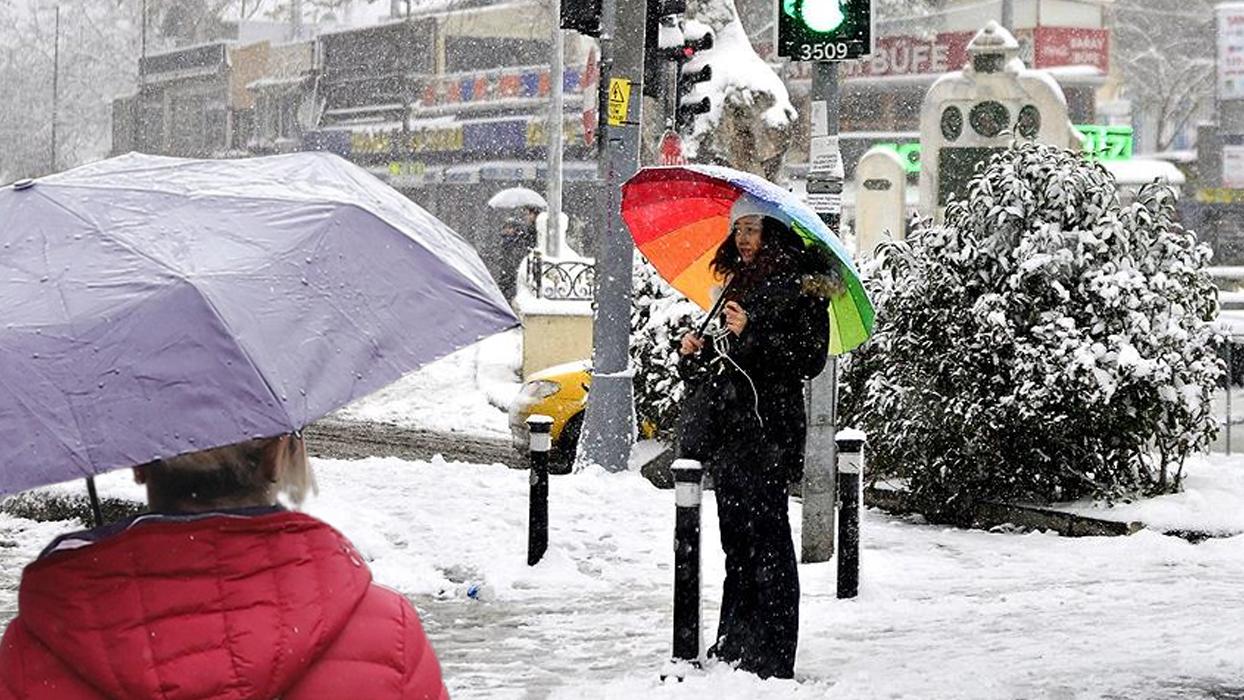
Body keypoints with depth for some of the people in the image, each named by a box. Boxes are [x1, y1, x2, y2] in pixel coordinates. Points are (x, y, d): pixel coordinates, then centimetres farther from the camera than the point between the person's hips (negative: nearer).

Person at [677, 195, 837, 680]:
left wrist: (751, 331, -21)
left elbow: (809, 358, -14)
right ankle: (733, 646, 18)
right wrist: (698, 353, 8)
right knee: (737, 539, 12)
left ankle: (769, 657, -5)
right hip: (729, 428, 8)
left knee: (764, 539, -8)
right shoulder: (740, 284, 20)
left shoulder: (800, 285, -5)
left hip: (767, 428, -8)